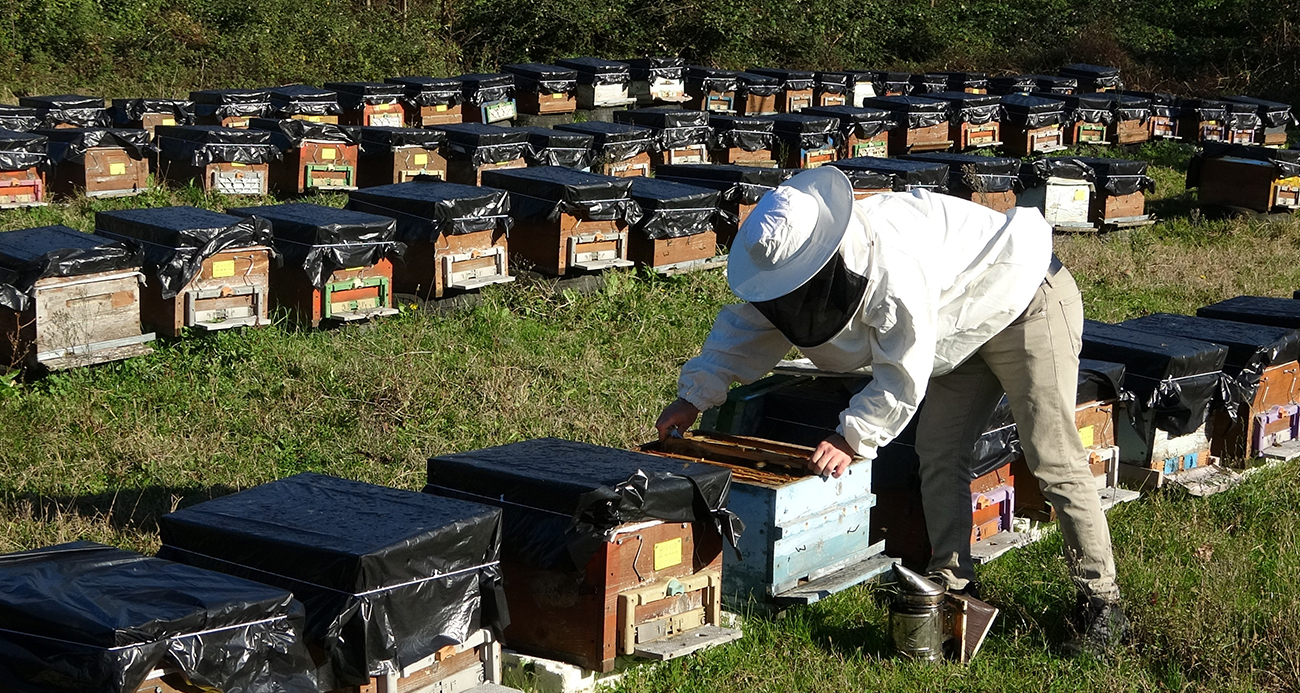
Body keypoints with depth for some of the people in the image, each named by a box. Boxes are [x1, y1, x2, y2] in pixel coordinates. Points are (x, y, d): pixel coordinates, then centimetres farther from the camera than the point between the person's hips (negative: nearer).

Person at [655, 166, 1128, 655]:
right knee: (938, 452, 3)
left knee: (1053, 458, -10)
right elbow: (745, 328, 4)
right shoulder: (794, 264, -9)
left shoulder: (891, 263, -39)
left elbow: (905, 370, -32)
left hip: (1029, 302, -9)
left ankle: (1101, 604, -3)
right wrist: (693, 398, 0)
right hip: (966, 326, 9)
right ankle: (952, 584, 12)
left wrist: (853, 436, -26)